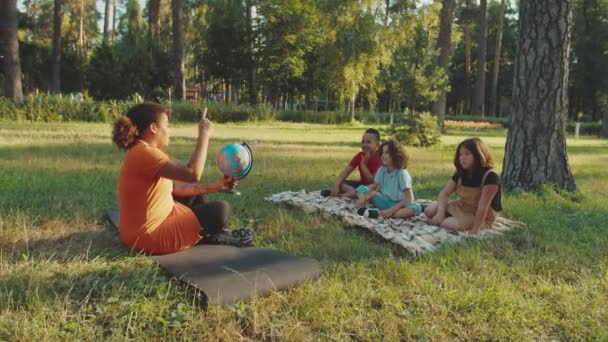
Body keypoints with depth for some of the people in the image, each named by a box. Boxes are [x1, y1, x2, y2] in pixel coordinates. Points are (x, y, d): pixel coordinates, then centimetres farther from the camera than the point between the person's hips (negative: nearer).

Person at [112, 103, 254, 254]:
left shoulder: (143, 153, 8)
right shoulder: (144, 153, -24)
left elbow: (173, 187, 12)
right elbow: (192, 174, -32)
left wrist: (211, 187, 8)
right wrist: (204, 134, -22)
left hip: (155, 223, 11)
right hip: (150, 235, -11)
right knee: (221, 210, -11)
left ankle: (211, 231, 20)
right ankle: (212, 235, 20)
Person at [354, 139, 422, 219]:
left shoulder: (402, 173, -19)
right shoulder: (382, 170, -4)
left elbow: (409, 198, -23)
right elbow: (374, 187, 4)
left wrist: (391, 210, -31)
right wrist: (364, 198, -18)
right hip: (385, 202, 5)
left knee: (416, 207, -38)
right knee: (361, 188, -3)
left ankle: (380, 215, -44)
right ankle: (361, 209, -33)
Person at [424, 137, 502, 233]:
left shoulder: (490, 176, -26)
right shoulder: (461, 173, -1)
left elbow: (483, 206, -29)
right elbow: (444, 193, -2)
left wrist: (474, 231, -30)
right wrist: (440, 212, -20)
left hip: (481, 217, -7)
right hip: (462, 207, 7)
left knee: (447, 224, -30)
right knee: (429, 211, -8)